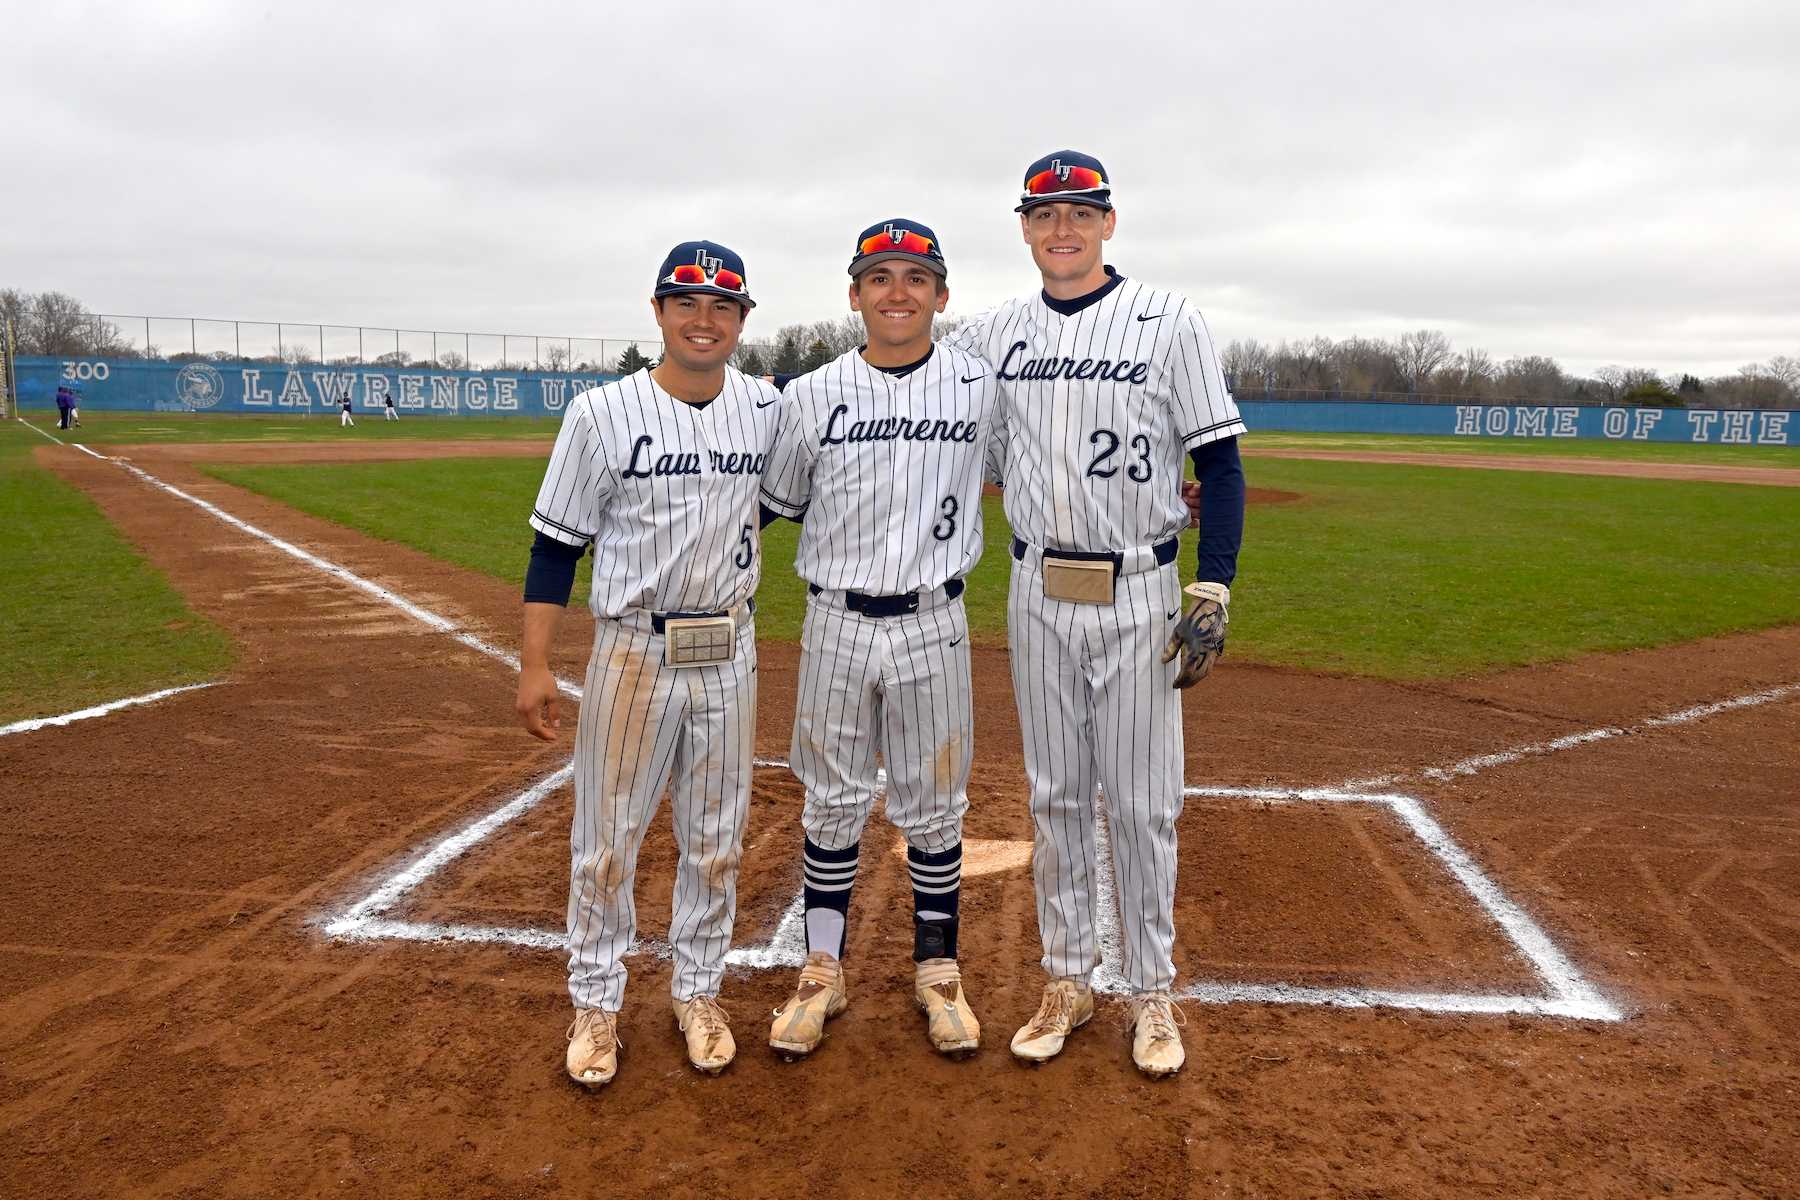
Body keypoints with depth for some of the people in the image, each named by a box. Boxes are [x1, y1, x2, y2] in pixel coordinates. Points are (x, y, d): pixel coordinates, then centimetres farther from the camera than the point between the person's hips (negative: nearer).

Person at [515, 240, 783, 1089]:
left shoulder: (768, 409, 1)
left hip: (729, 652, 3)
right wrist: (534, 665, -9)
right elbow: (557, 546, -5)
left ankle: (698, 993, 31)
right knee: (607, 837, 7)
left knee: (715, 839, 13)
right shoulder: (602, 413, -8)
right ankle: (596, 1003, 25)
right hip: (633, 650, -3)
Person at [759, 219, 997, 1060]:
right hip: (837, 622, 0)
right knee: (833, 801, 11)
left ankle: (937, 971, 27)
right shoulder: (810, 395, -2)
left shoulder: (983, 389, -2)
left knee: (933, 805, 11)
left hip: (934, 623, 0)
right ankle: (822, 970, 26)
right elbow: (776, 504, 11)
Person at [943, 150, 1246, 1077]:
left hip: (1137, 595, -3)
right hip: (1037, 593, 4)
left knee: (1143, 802, 5)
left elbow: (1219, 461, -5)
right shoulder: (994, 333, 6)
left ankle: (1151, 992, 22)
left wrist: (1213, 593, -13)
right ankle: (1068, 981, 27)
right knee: (1055, 796, 12)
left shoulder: (1168, 322, -4)